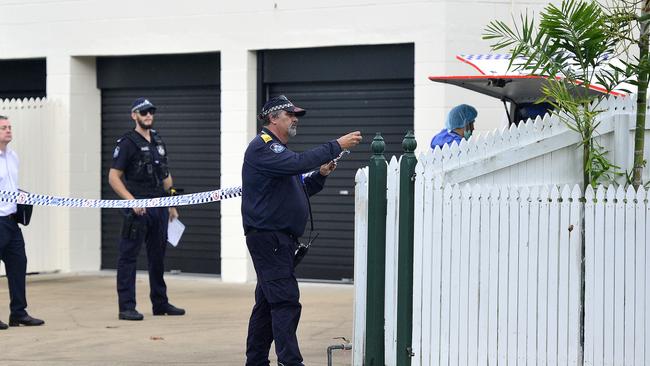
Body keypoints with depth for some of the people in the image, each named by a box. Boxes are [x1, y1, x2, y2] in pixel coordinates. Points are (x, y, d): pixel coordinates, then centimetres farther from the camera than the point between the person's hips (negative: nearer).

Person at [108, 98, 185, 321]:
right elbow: (113, 177, -10)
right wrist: (131, 200, -20)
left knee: (158, 256, 14)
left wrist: (171, 205, 16)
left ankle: (160, 303, 24)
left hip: (159, 207, 7)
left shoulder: (158, 142, 16)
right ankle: (126, 307, -4)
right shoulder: (127, 143, -6)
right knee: (128, 257, -5)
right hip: (138, 208, -7)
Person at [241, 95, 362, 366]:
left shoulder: (277, 149, 23)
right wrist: (336, 146, -23)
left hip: (279, 239, 11)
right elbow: (298, 162, -26)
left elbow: (300, 187, 24)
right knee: (286, 302, -16)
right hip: (268, 237, -11)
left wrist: (320, 175, 6)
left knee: (267, 302, 12)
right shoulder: (262, 147, -11)